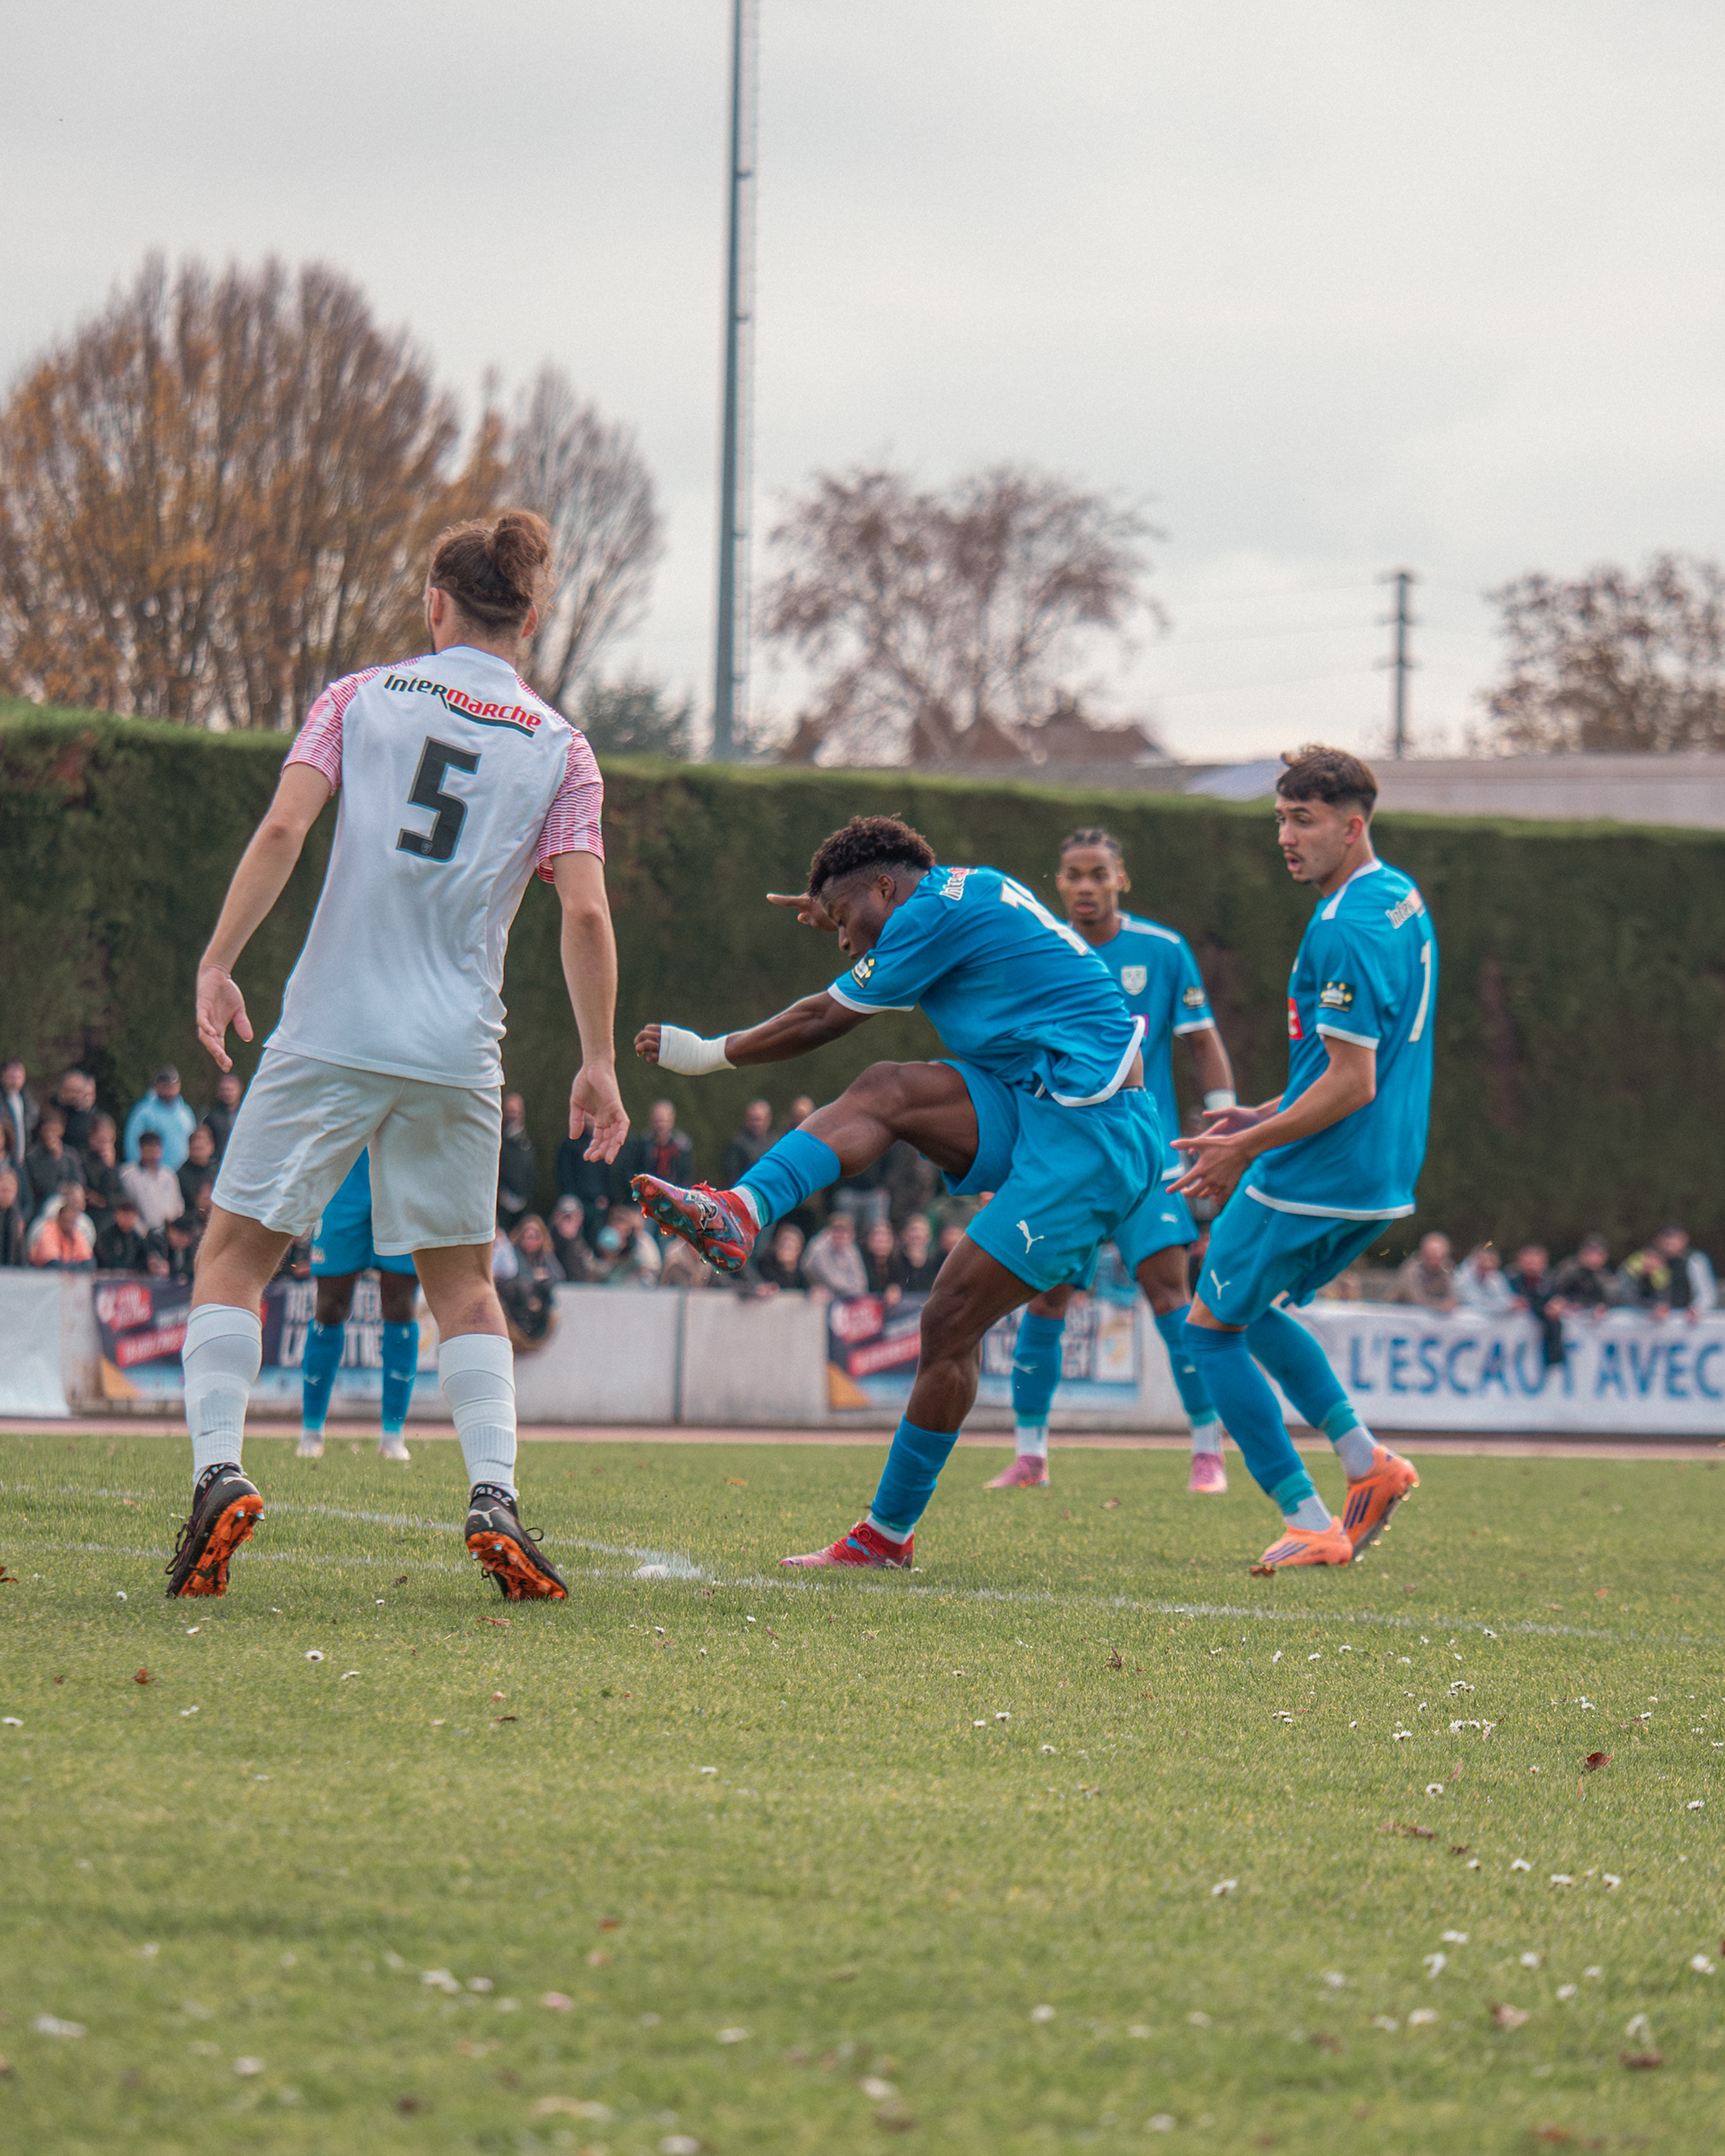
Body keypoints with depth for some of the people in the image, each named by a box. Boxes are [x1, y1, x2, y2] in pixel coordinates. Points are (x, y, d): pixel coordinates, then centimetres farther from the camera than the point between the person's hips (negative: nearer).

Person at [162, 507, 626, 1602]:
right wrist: (599, 1065, 4)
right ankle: (494, 1500, 0)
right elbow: (585, 913, -2)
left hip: (329, 1033, -1)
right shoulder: (561, 749, 6)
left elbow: (283, 829, -8)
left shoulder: (360, 699, 5)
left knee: (235, 1254, 8)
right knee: (463, 1278, 16)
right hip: (457, 1050, 1)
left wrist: (218, 963, -4)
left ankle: (219, 1469, -11)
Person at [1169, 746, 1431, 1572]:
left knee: (1211, 1328, 3)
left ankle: (1310, 1525, -2)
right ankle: (1366, 1462, 16)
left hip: (1317, 1178, -10)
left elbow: (1352, 1084, -23)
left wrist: (1246, 1149, -15)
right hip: (1382, 1175, 10)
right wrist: (1270, 1116, 19)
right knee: (1253, 1311, 26)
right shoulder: (1402, 900, 10)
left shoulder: (1345, 931, -22)